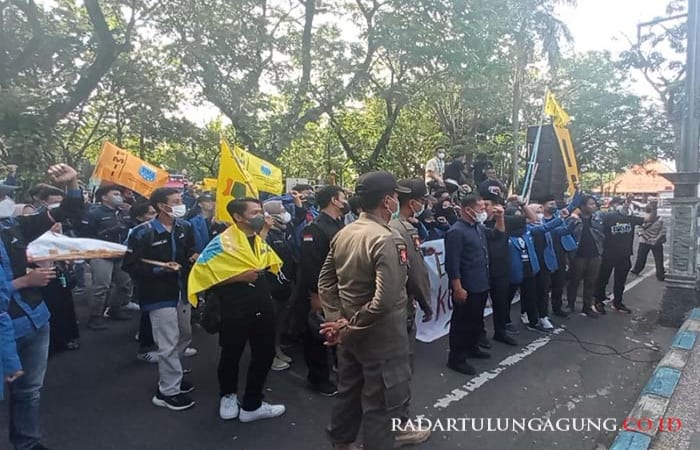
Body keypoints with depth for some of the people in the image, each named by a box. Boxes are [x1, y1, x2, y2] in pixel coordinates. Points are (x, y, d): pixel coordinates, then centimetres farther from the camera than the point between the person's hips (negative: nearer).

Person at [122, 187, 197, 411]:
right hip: (159, 294, -7)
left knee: (185, 336, 19)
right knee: (168, 344, -1)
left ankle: (170, 376, 39)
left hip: (182, 290, 7)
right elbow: (130, 266, -15)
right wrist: (160, 269, -23)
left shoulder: (184, 227, 1)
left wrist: (195, 257, -4)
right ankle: (168, 391, 16)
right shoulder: (143, 232, -17)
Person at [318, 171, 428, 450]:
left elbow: (325, 281, 7)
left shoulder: (343, 233, 1)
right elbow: (386, 300, -31)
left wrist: (336, 319, 2)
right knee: (383, 400, 12)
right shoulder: (388, 240, -23)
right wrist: (349, 326, -20)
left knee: (350, 390, 26)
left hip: (350, 332, 8)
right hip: (381, 335, -8)